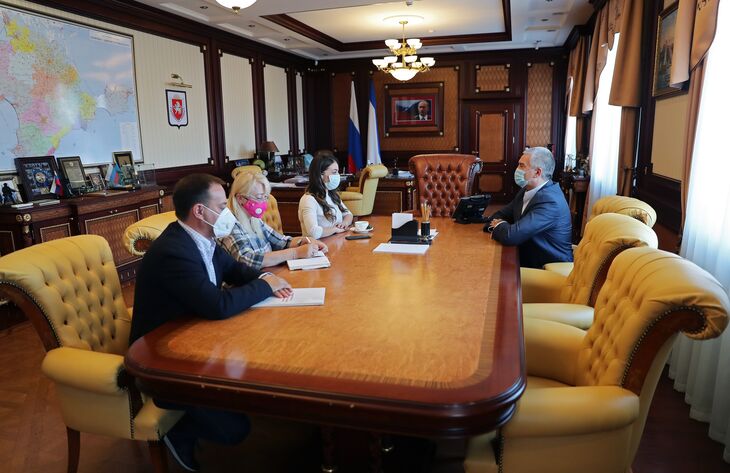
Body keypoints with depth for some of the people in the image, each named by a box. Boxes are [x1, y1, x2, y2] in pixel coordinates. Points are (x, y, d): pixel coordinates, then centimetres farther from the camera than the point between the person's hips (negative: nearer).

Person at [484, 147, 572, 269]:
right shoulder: (527, 191, 4)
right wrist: (501, 227, -12)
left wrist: (498, 225, -8)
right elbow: (500, 215, 11)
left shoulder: (549, 201, -23)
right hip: (528, 260, 7)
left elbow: (510, 236, -30)